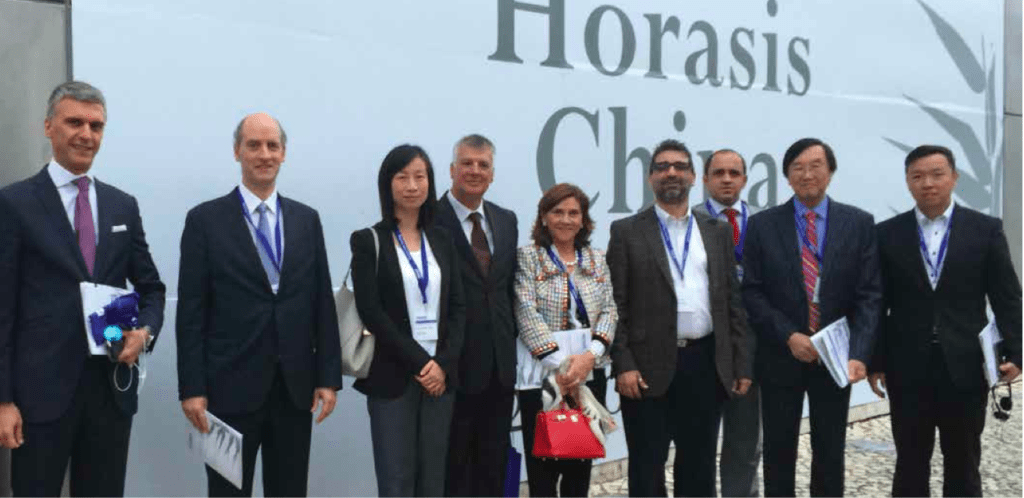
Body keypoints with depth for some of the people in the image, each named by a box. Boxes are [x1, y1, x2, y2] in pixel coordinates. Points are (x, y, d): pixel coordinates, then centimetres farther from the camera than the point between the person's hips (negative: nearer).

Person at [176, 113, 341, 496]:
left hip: (295, 388, 3)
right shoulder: (205, 219, -1)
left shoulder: (307, 219, 8)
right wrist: (192, 388, -9)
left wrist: (329, 377, 2)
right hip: (231, 388, -3)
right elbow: (191, 313, -4)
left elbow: (322, 304, 7)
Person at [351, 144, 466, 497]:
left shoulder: (442, 239, 10)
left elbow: (457, 307, 7)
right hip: (392, 376, -4)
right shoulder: (369, 240, -2)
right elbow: (371, 312, -9)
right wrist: (418, 362, -13)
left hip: (440, 373, 4)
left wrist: (443, 363, -7)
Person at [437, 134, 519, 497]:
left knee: (494, 466, 15)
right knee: (453, 465, 9)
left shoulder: (507, 221, 11)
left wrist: (511, 341, 8)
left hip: (500, 362, 6)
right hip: (456, 362, -5)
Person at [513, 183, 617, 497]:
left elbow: (609, 312, 4)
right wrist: (560, 361, -17)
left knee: (581, 461, 10)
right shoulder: (528, 257, -1)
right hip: (542, 373, -4)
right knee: (543, 463, 2)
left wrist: (589, 355, -13)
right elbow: (527, 314, -10)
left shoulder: (597, 260, 11)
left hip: (590, 372, 4)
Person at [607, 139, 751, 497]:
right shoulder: (627, 232, 1)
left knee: (699, 464, 13)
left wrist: (741, 364, 6)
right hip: (649, 366, -3)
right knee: (647, 466, 7)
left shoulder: (718, 232, 11)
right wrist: (623, 366, -11)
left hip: (706, 364, 3)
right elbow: (615, 306, -3)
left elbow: (732, 303, 10)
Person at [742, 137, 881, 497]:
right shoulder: (762, 225, -2)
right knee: (779, 451, 11)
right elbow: (752, 292, -4)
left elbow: (869, 294, -6)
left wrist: (858, 354, -18)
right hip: (780, 357, 0)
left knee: (830, 453, 13)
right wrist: (789, 336, -16)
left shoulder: (859, 223, -1)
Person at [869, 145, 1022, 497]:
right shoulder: (888, 234, 2)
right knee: (910, 465, 10)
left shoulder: (986, 229, 1)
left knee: (964, 465, 12)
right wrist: (875, 361, 1)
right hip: (907, 370, 0)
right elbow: (878, 303, 3)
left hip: (966, 368, 0)